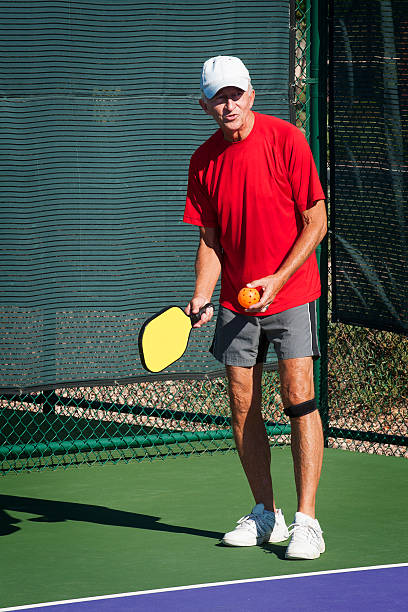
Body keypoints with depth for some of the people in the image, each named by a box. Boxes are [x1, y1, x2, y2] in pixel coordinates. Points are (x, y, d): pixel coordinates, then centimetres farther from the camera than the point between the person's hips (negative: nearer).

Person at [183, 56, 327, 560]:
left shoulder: (286, 140, -10)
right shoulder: (204, 160, 3)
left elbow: (316, 222, -8)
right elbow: (210, 238, 9)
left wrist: (277, 280, -16)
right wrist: (202, 296, -6)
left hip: (290, 292, -4)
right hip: (235, 301, 5)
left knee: (298, 399, -12)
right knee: (242, 406, 5)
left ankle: (306, 520, -9)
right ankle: (265, 516, 17)